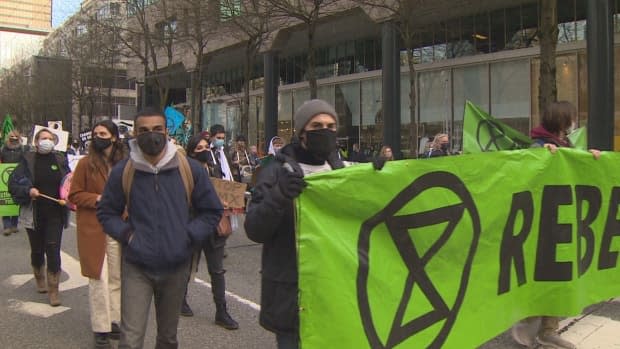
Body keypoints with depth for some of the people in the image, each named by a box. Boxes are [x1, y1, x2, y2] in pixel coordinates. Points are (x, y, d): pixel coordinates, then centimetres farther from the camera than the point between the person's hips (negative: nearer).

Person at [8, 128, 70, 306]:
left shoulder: (60, 160, 3)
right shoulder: (28, 160, -1)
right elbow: (12, 183, -2)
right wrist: (28, 191, -18)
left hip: (55, 214, 0)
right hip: (34, 213, 0)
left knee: (53, 251, -6)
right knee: (37, 250, 16)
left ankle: (53, 290, 3)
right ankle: (40, 279, 42)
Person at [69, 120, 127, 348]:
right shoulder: (86, 163, -3)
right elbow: (74, 195, -1)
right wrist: (97, 199, -15)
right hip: (94, 231, -3)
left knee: (116, 278, 11)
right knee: (99, 280, -1)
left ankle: (113, 321, 25)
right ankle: (101, 329, 10)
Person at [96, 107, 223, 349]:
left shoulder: (189, 169, -3)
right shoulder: (122, 171, -4)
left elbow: (212, 211, 5)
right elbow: (106, 213, 9)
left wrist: (189, 236, -7)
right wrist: (127, 234, -7)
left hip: (176, 267, 2)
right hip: (136, 268, -1)